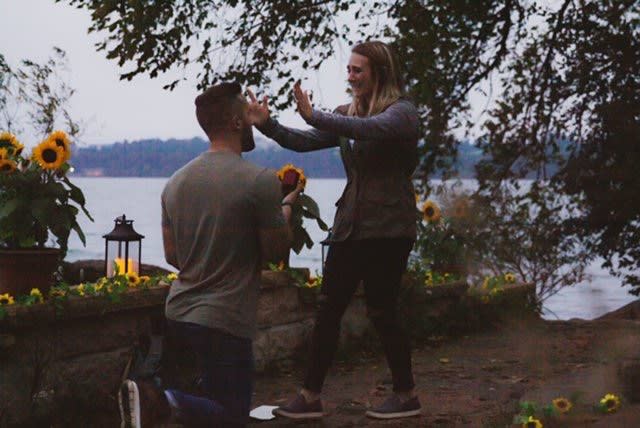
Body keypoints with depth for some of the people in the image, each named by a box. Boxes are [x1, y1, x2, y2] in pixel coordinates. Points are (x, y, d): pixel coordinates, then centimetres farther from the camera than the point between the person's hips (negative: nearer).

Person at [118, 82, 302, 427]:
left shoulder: (176, 182, 5)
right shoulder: (260, 181, -15)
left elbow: (172, 256, 11)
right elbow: (278, 251, -6)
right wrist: (285, 212, 13)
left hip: (179, 310, 7)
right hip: (223, 321, -7)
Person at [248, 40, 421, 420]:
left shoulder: (402, 111, -8)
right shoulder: (347, 114, 12)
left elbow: (370, 128, -30)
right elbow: (304, 142, 3)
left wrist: (313, 115, -35)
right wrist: (268, 125, -12)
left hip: (387, 228, -7)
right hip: (350, 226, 7)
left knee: (382, 311, -1)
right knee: (329, 309, 5)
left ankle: (407, 396, 16)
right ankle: (311, 396, 9)